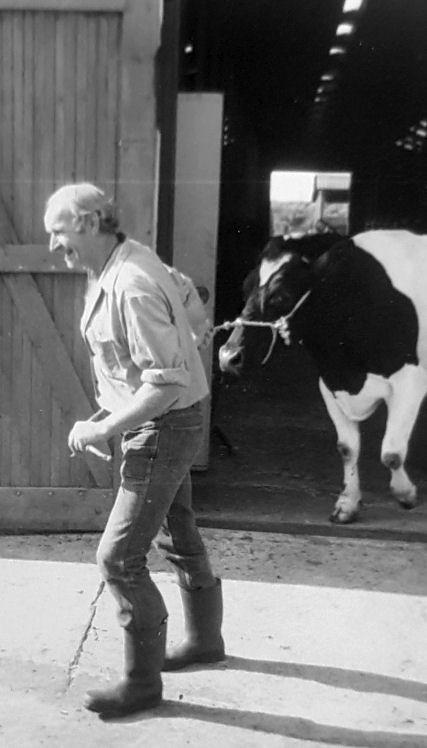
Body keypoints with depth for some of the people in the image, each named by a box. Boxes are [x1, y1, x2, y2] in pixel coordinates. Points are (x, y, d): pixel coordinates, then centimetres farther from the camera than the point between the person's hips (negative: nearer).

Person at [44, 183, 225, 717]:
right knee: (177, 537, 23)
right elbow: (187, 296, 20)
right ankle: (204, 639, 41)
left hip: (162, 429, -10)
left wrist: (102, 430, -24)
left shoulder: (132, 287, -28)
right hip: (163, 426, 10)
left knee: (119, 556, -5)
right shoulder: (130, 260, 3)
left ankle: (142, 682, 8)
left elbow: (167, 383, -30)